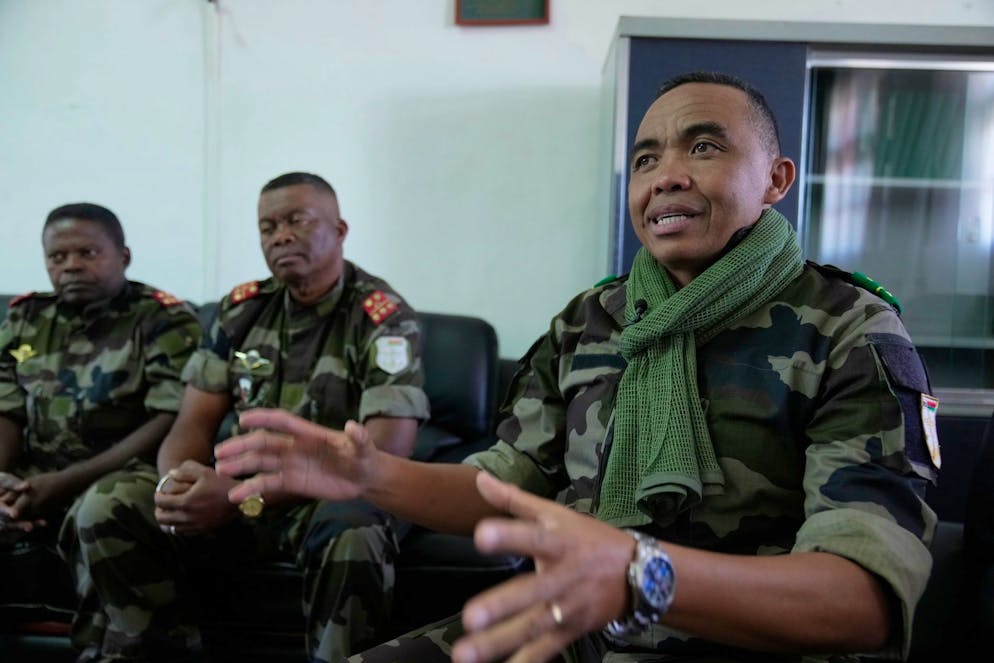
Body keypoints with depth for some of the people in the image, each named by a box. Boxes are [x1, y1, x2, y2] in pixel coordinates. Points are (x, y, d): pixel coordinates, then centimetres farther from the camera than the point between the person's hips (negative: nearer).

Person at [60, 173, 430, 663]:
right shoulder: (240, 310, 4)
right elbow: (194, 423, 4)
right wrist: (176, 481, -22)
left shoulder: (384, 319, -12)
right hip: (240, 491, 5)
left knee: (351, 535, -38)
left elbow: (384, 454, -21)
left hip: (337, 494, -4)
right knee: (108, 506, -13)